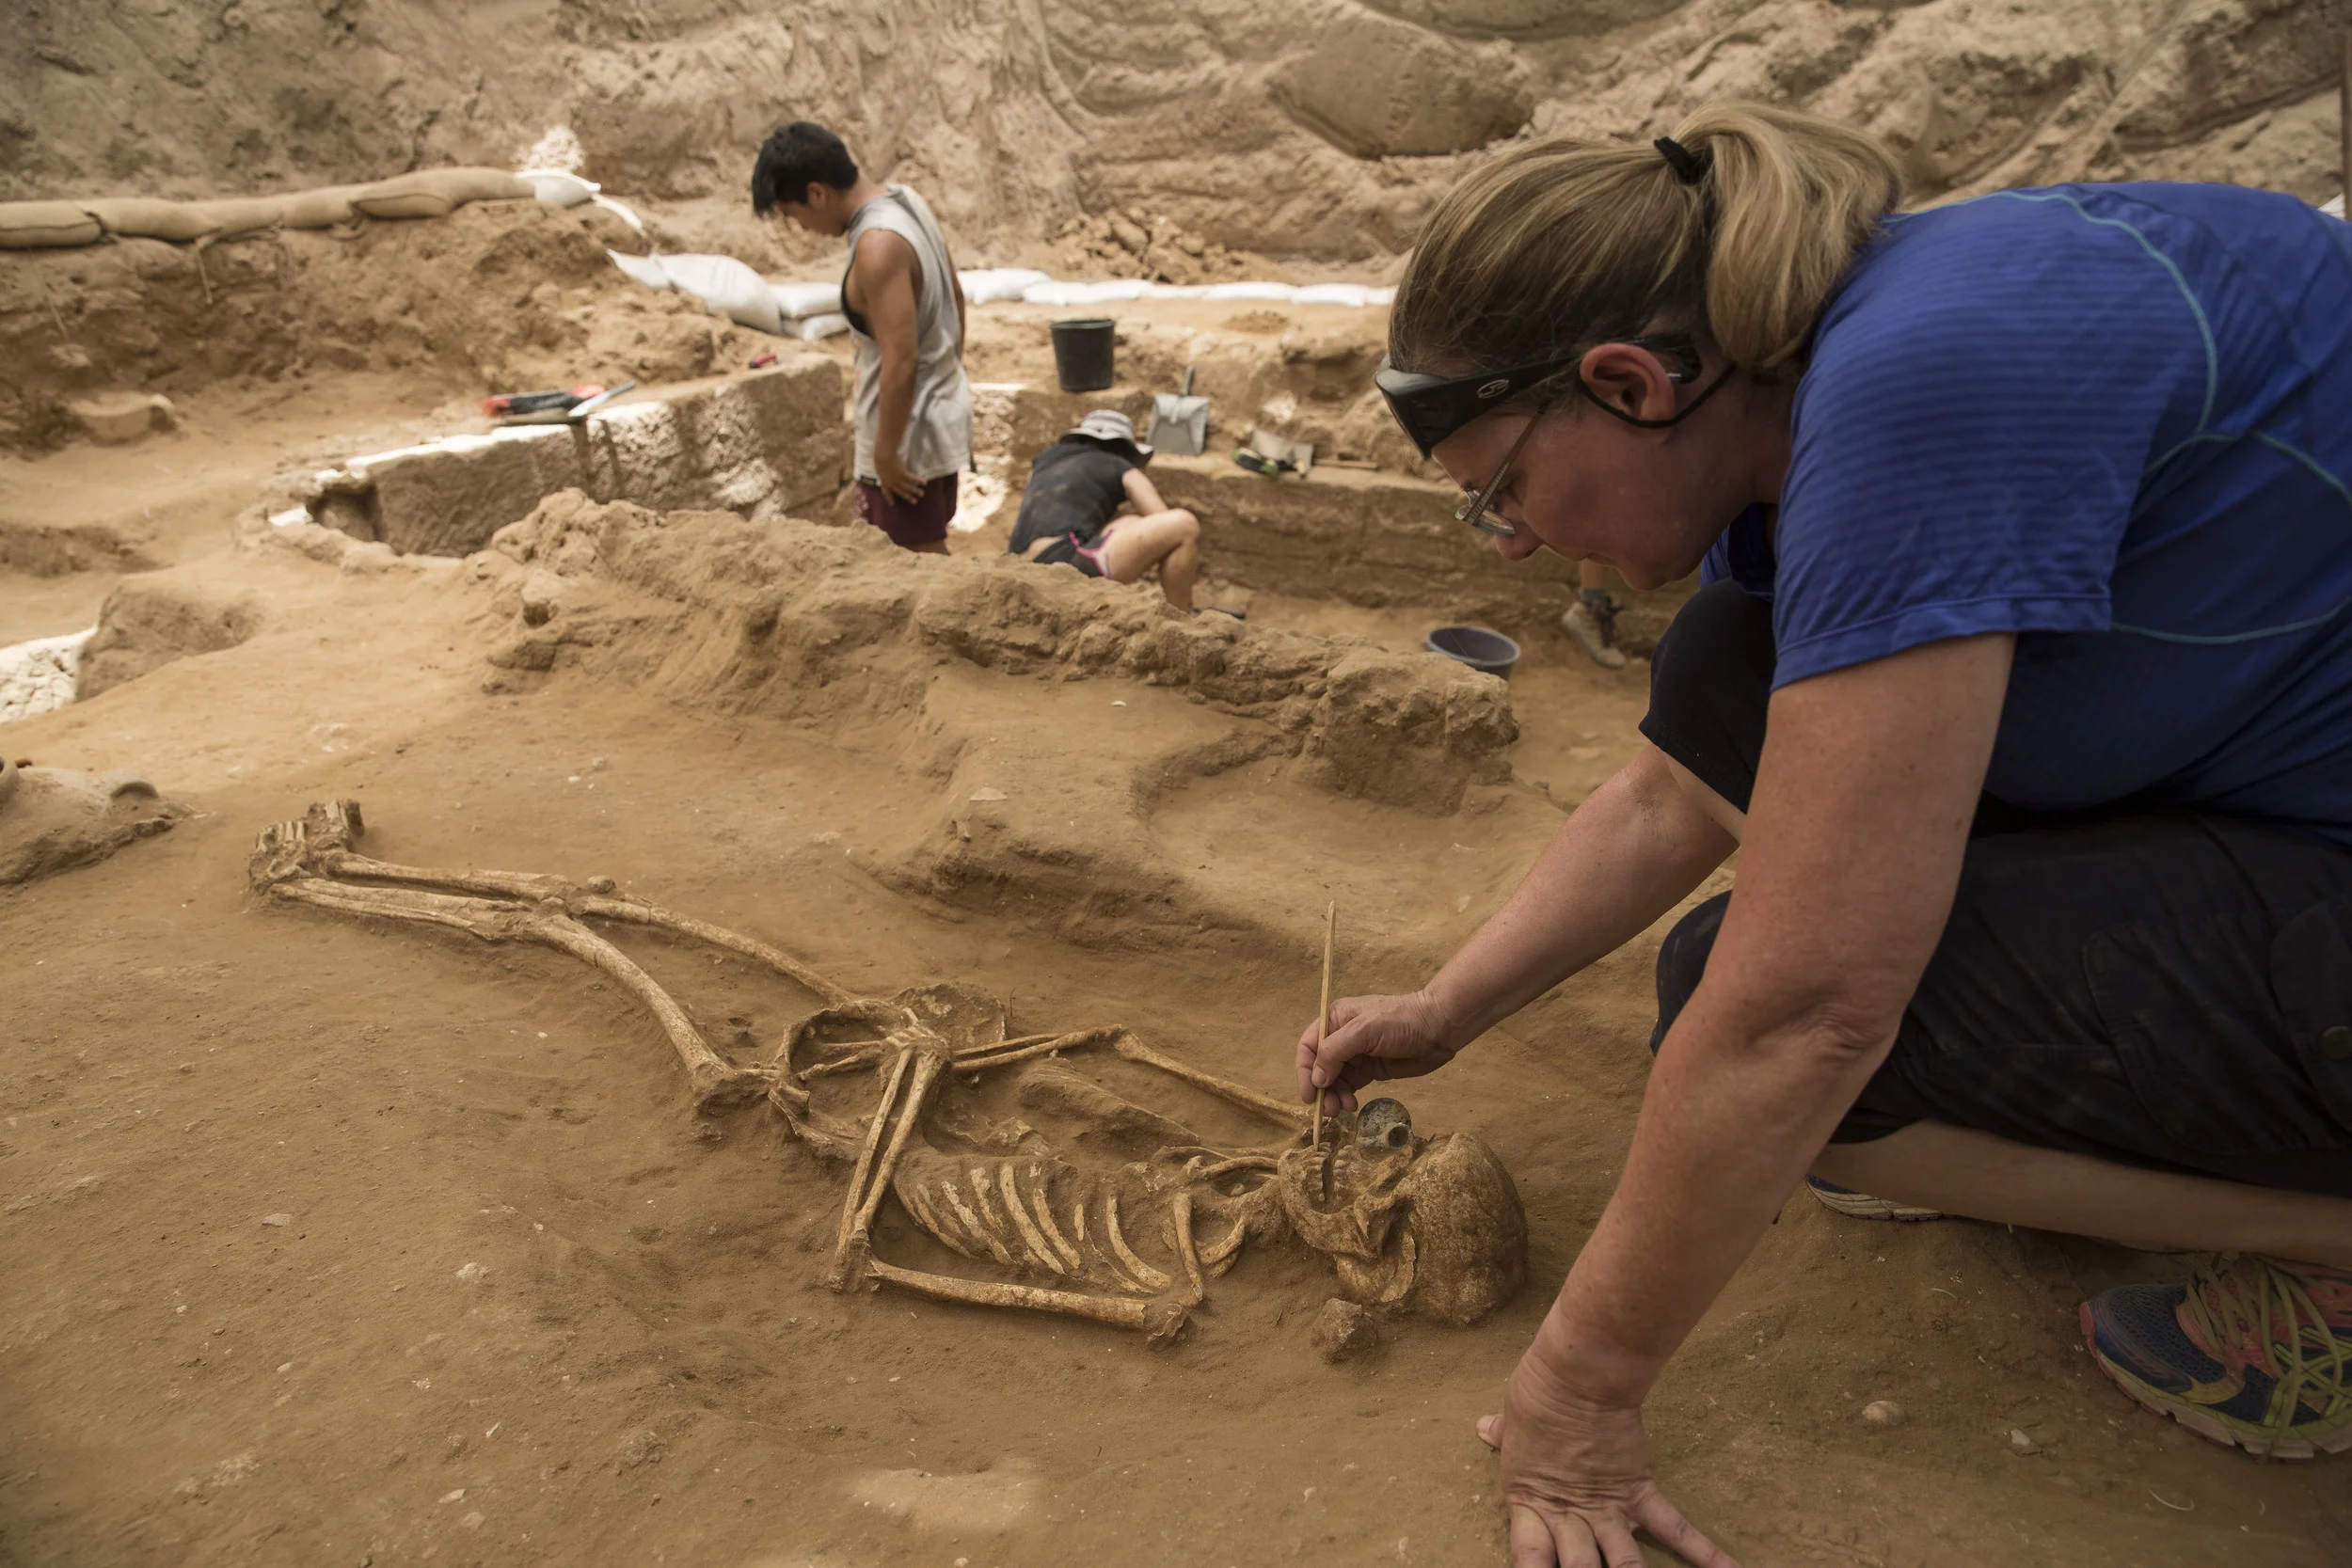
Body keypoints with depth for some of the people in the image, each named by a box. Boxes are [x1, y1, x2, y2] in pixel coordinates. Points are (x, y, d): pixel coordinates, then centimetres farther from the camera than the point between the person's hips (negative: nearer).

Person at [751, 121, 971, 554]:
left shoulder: (877, 245, -25)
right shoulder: (908, 202, 3)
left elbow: (901, 362, -27)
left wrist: (886, 452, -19)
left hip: (911, 432, -10)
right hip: (944, 410, 10)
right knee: (928, 550, 20)